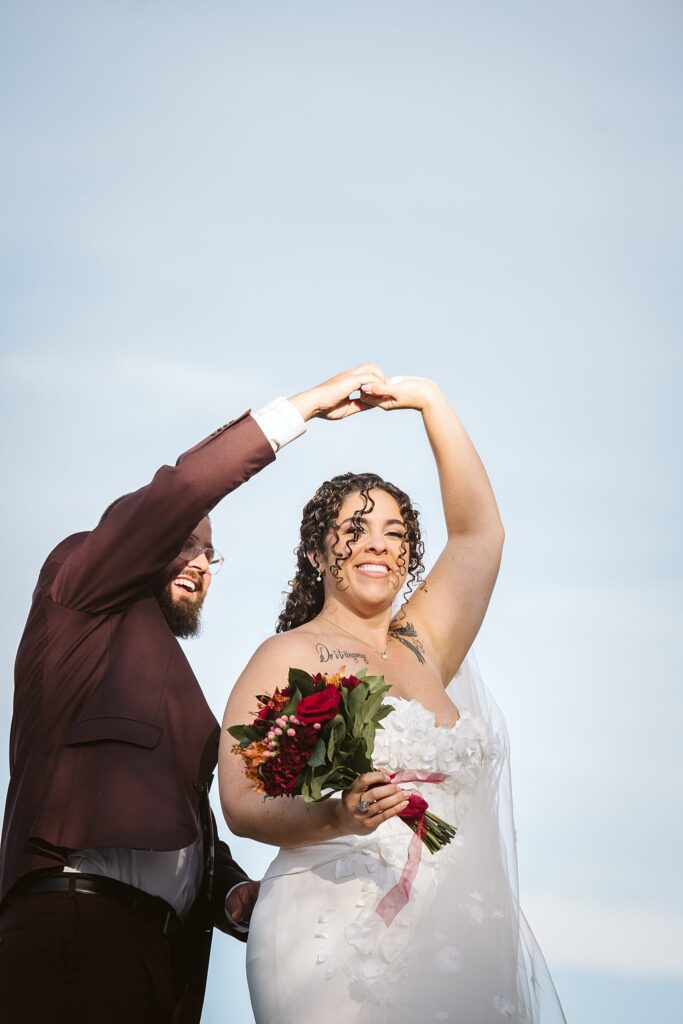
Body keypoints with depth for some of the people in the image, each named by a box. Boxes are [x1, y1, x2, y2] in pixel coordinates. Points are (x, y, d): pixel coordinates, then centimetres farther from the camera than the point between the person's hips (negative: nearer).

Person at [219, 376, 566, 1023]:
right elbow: (241, 800, -9)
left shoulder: (421, 649, 17)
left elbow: (478, 531, 15)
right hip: (343, 946, -6)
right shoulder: (289, 657, 0)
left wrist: (431, 403, 9)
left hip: (466, 944, 6)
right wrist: (336, 816, -28)